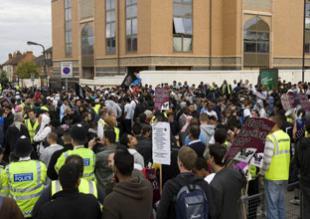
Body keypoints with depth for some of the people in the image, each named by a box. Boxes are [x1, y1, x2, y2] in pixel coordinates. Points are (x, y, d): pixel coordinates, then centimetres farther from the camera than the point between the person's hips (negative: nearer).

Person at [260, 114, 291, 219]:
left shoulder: (271, 137, -18)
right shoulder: (287, 136, 5)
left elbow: (267, 158, -20)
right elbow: (288, 155, 11)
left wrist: (262, 172, -8)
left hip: (272, 176, -7)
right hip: (284, 175, 7)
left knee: (272, 204, 1)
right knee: (281, 203, 16)